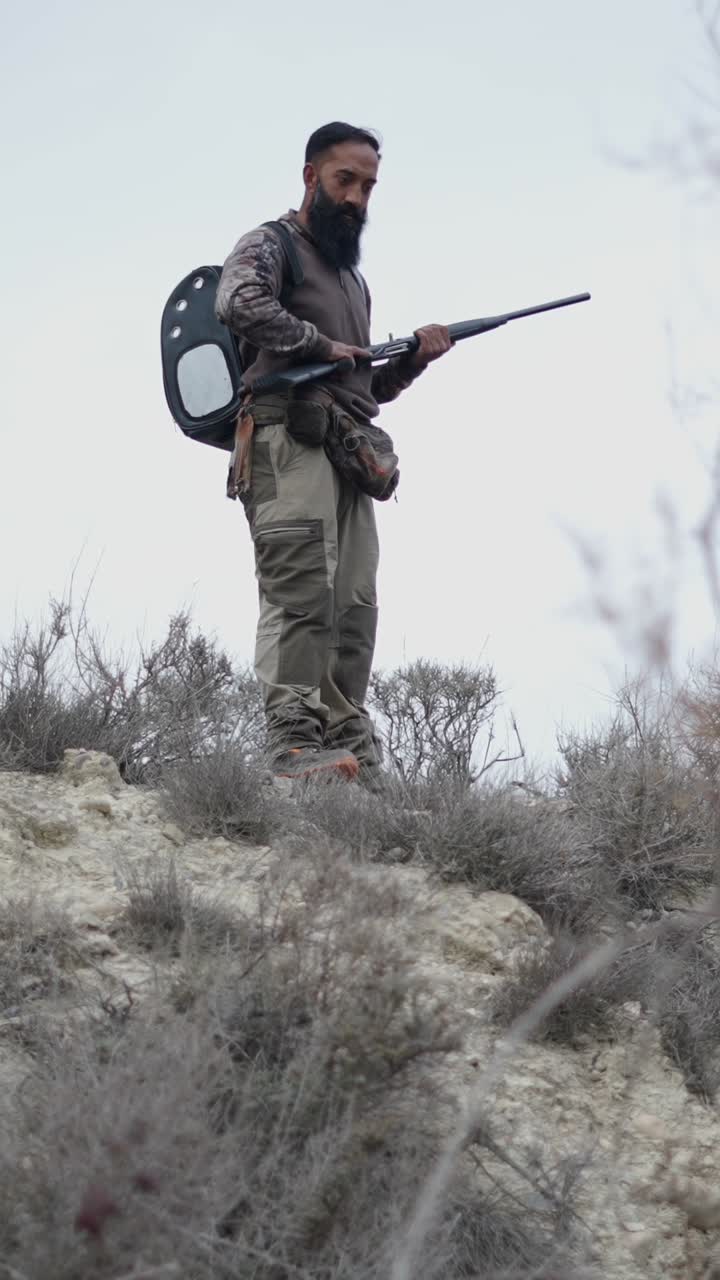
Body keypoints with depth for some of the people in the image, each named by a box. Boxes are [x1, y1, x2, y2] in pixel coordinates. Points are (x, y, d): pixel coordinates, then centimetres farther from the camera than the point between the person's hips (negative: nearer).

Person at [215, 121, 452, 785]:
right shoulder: (270, 246, 6)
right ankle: (296, 745, -29)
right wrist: (321, 344, -9)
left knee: (354, 607, 0)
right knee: (302, 590, -21)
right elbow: (239, 304, -18)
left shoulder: (353, 276, 31)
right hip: (289, 439, -8)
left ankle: (352, 754, -3)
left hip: (349, 453, 8)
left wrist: (413, 356, 14)